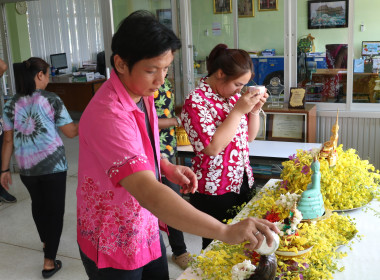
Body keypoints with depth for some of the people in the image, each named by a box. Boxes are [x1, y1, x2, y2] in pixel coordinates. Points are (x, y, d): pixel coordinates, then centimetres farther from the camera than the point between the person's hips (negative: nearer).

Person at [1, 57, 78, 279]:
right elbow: (71, 132, -6)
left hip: (26, 167, 5)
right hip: (53, 165, -5)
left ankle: (46, 241, 48)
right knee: (55, 209, 7)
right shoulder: (51, 100, -10)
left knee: (38, 204, 26)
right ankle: (49, 262, 10)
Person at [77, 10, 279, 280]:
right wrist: (226, 232, -45)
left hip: (146, 227, 7)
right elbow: (149, 193, -41)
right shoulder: (108, 116, -31)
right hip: (113, 246, -7)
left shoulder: (142, 94, -2)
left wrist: (167, 167, -4)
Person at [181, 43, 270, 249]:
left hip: (242, 183, 8)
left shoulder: (233, 95, 8)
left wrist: (255, 109, -3)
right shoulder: (196, 101, -16)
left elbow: (250, 136, 14)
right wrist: (238, 110, -22)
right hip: (215, 191, -7)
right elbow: (212, 147, -24)